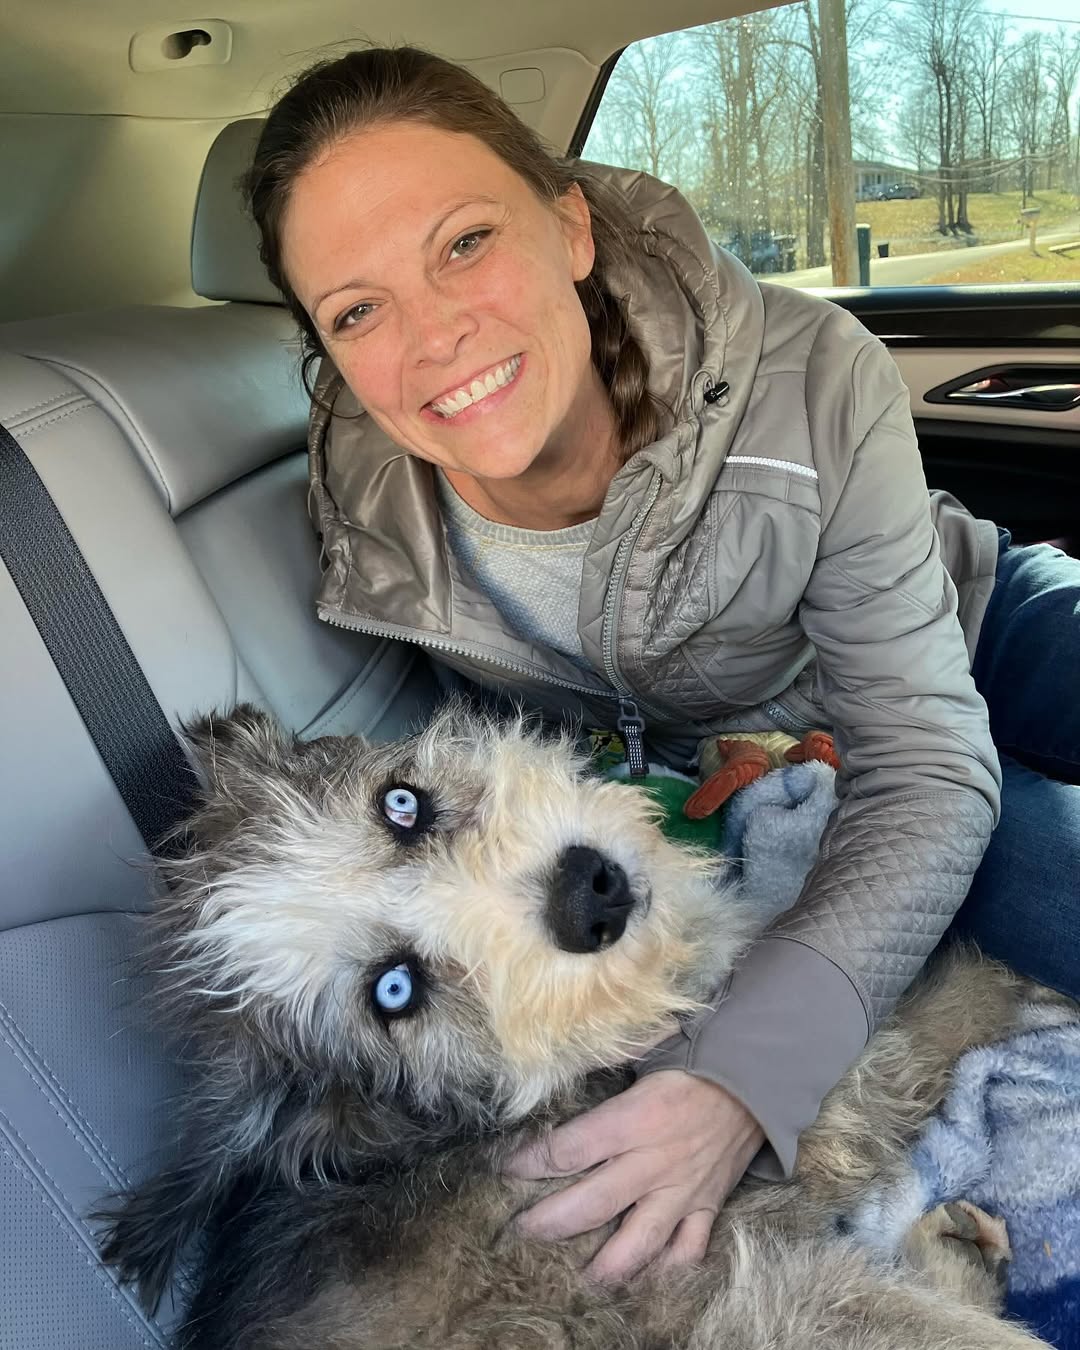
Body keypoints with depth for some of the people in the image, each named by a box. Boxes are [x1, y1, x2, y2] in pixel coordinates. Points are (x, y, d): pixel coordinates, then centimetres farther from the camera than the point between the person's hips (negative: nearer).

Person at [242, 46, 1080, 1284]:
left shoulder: (808, 382, -34)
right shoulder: (363, 516, -27)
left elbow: (924, 759, -29)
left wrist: (748, 1074, -43)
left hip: (970, 619, 1)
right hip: (766, 760, 0)